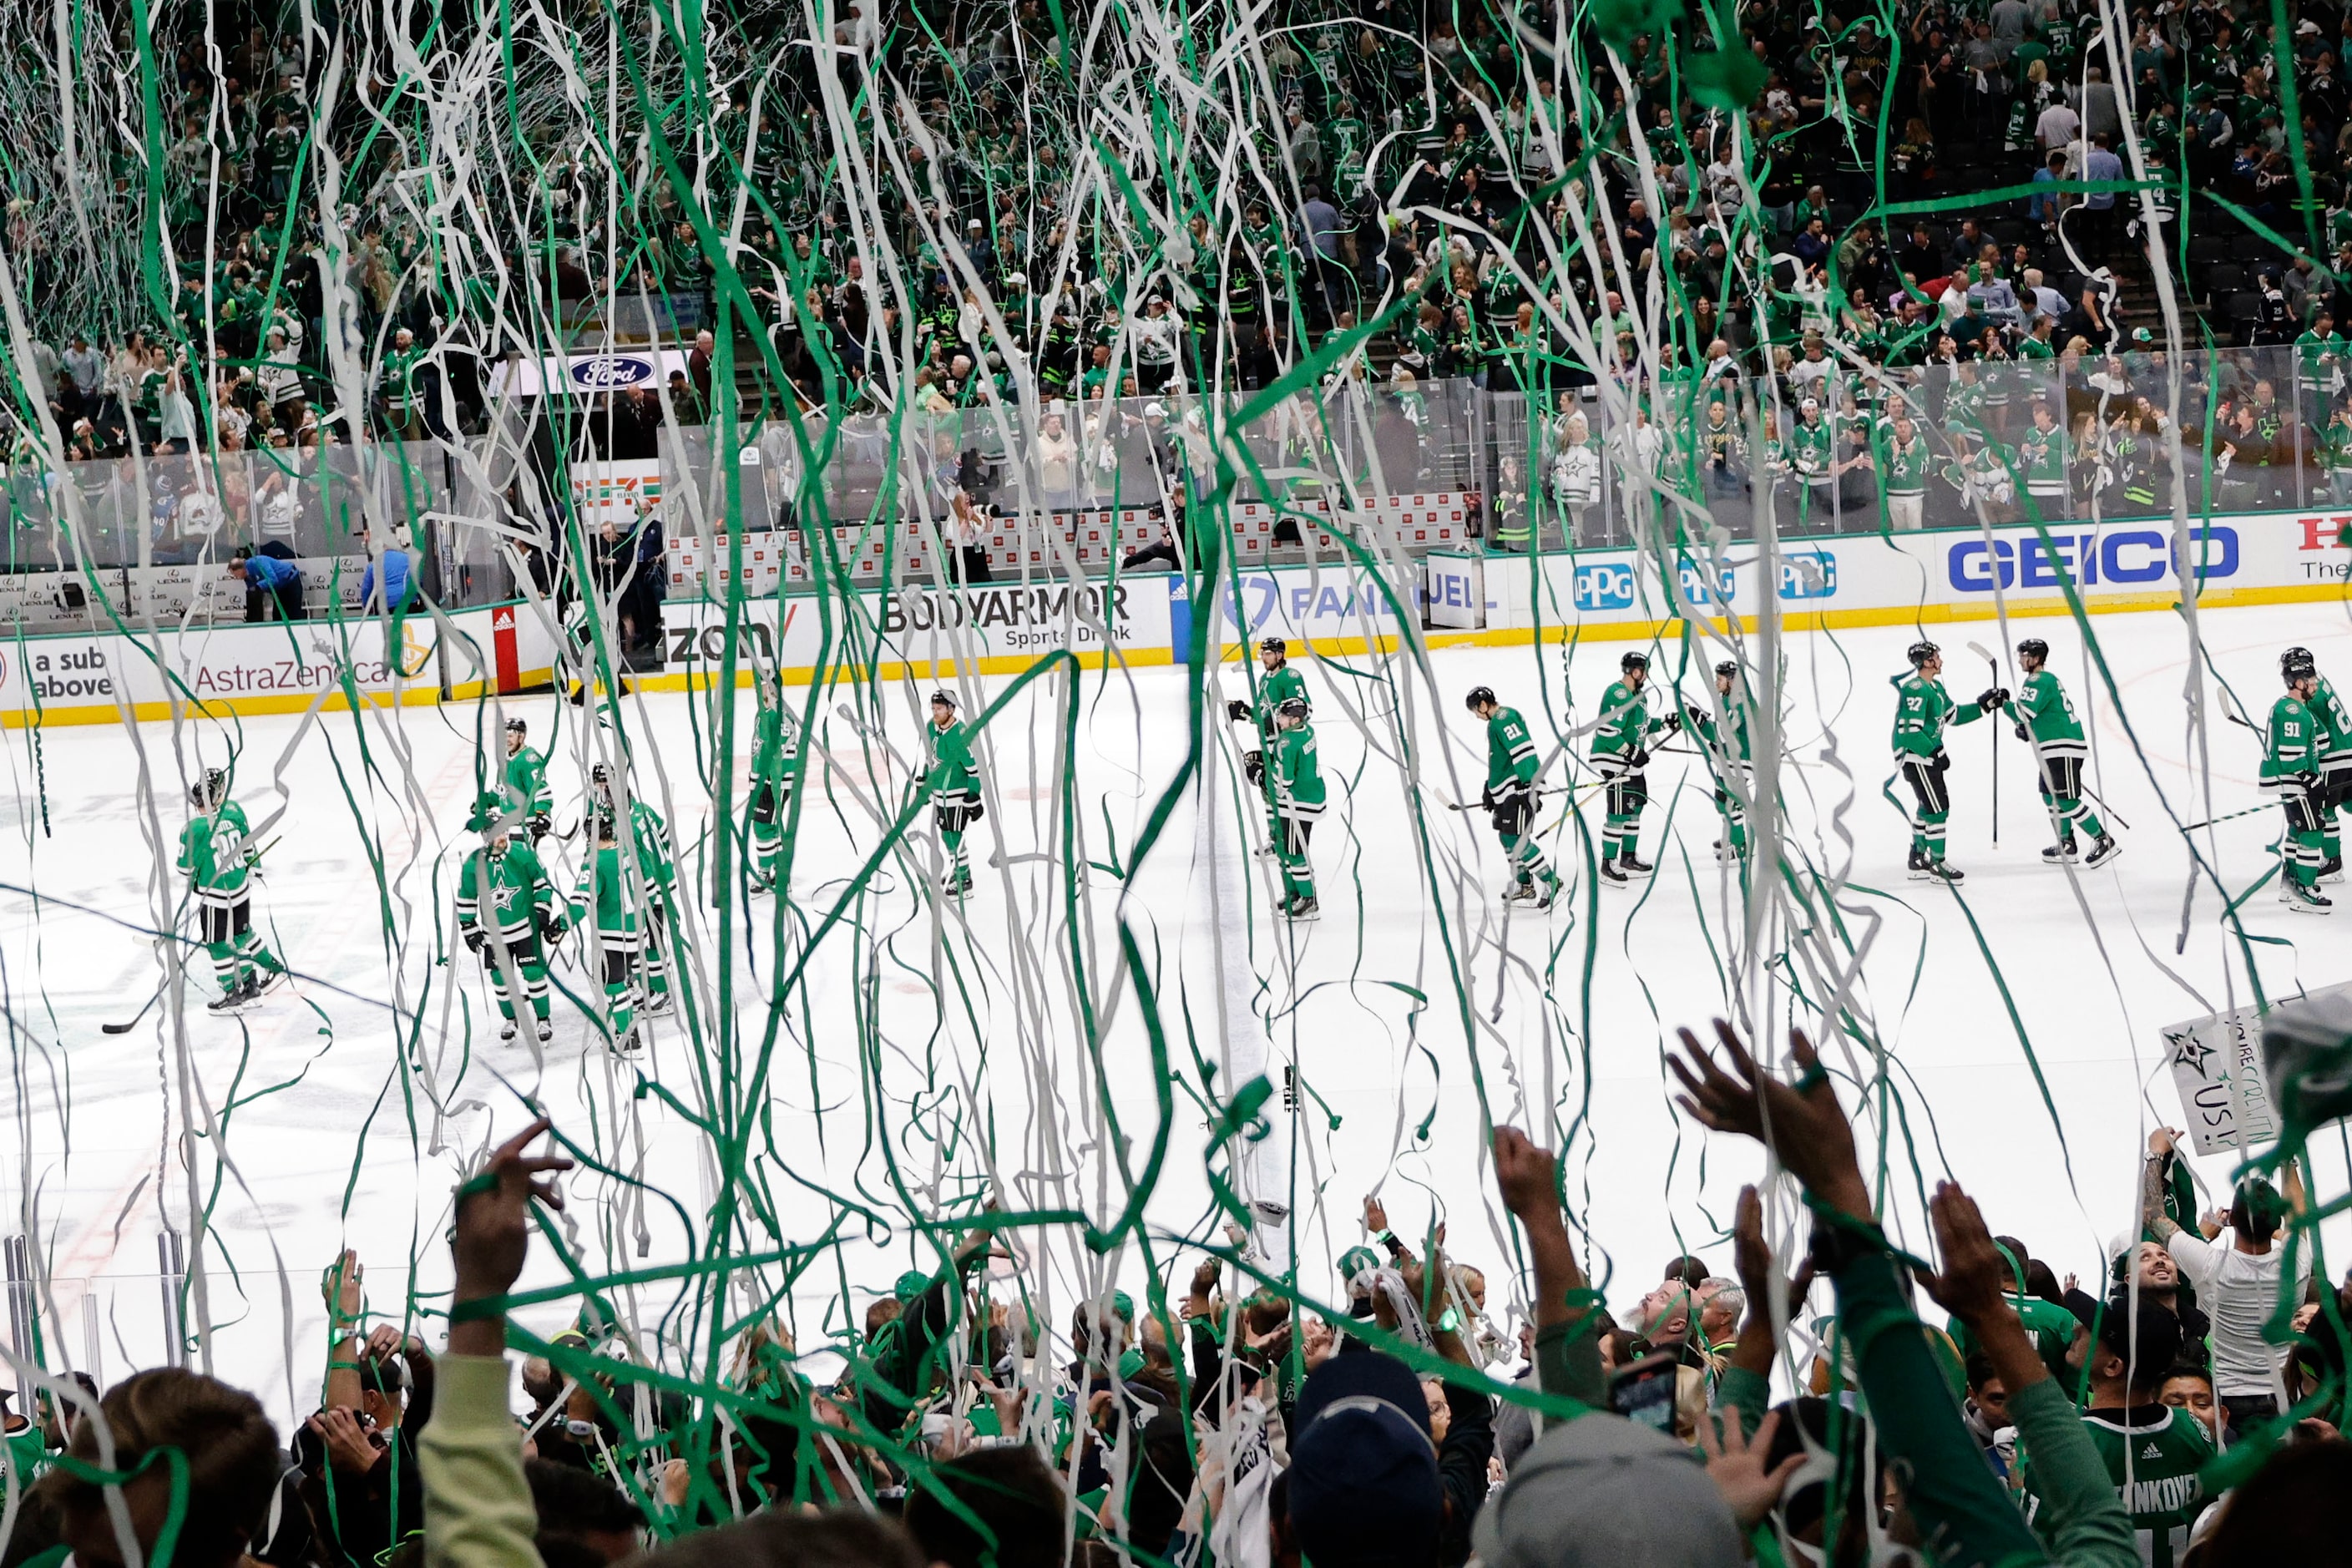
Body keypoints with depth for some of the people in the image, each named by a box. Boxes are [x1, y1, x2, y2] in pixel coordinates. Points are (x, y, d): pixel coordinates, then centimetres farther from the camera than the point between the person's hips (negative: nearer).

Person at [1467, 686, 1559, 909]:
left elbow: (1523, 751, -25)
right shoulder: (1497, 721, 19)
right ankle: (1525, 885, 24)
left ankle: (1549, 882, -8)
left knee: (1516, 839, -13)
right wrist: (1490, 788, 31)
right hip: (1507, 791, 11)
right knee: (1507, 837, 15)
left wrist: (1529, 785, -29)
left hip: (1519, 788, -11)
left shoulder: (1504, 719, -15)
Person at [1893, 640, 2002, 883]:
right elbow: (1909, 730, -26)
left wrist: (1985, 704, 14)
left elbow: (1953, 715, 21)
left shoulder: (1935, 686, 12)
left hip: (1927, 754, 11)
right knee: (1938, 808, -9)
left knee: (1929, 807, 18)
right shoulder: (1915, 689, -22)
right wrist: (1934, 753, -25)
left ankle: (1918, 859, 28)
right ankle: (1937, 863, -2)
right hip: (1914, 757, -11)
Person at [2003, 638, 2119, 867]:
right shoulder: (2048, 679, 18)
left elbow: (2024, 712, -24)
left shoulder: (2037, 681, -15)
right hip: (2055, 750, 11)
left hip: (2064, 748, -11)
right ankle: (2067, 844, 22)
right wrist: (2028, 729, 15)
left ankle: (2104, 841, -5)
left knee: (2066, 800, -9)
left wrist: (2003, 703, -9)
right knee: (2050, 796, 15)